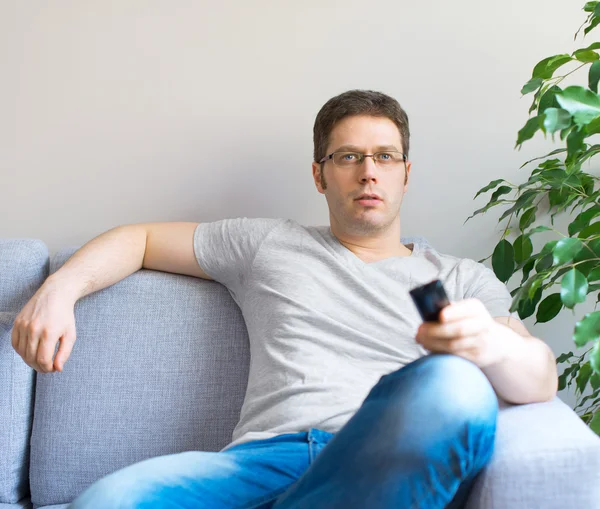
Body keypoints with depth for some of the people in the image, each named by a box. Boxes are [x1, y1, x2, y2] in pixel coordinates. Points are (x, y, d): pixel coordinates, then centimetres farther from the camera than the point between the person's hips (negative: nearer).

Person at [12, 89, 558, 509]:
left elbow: (541, 378, 8)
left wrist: (493, 344, -18)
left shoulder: (461, 280, 22)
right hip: (266, 457, 0)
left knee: (454, 384, -38)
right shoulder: (267, 244, 26)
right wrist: (59, 289, 12)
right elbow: (143, 238, 32)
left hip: (397, 465, 1)